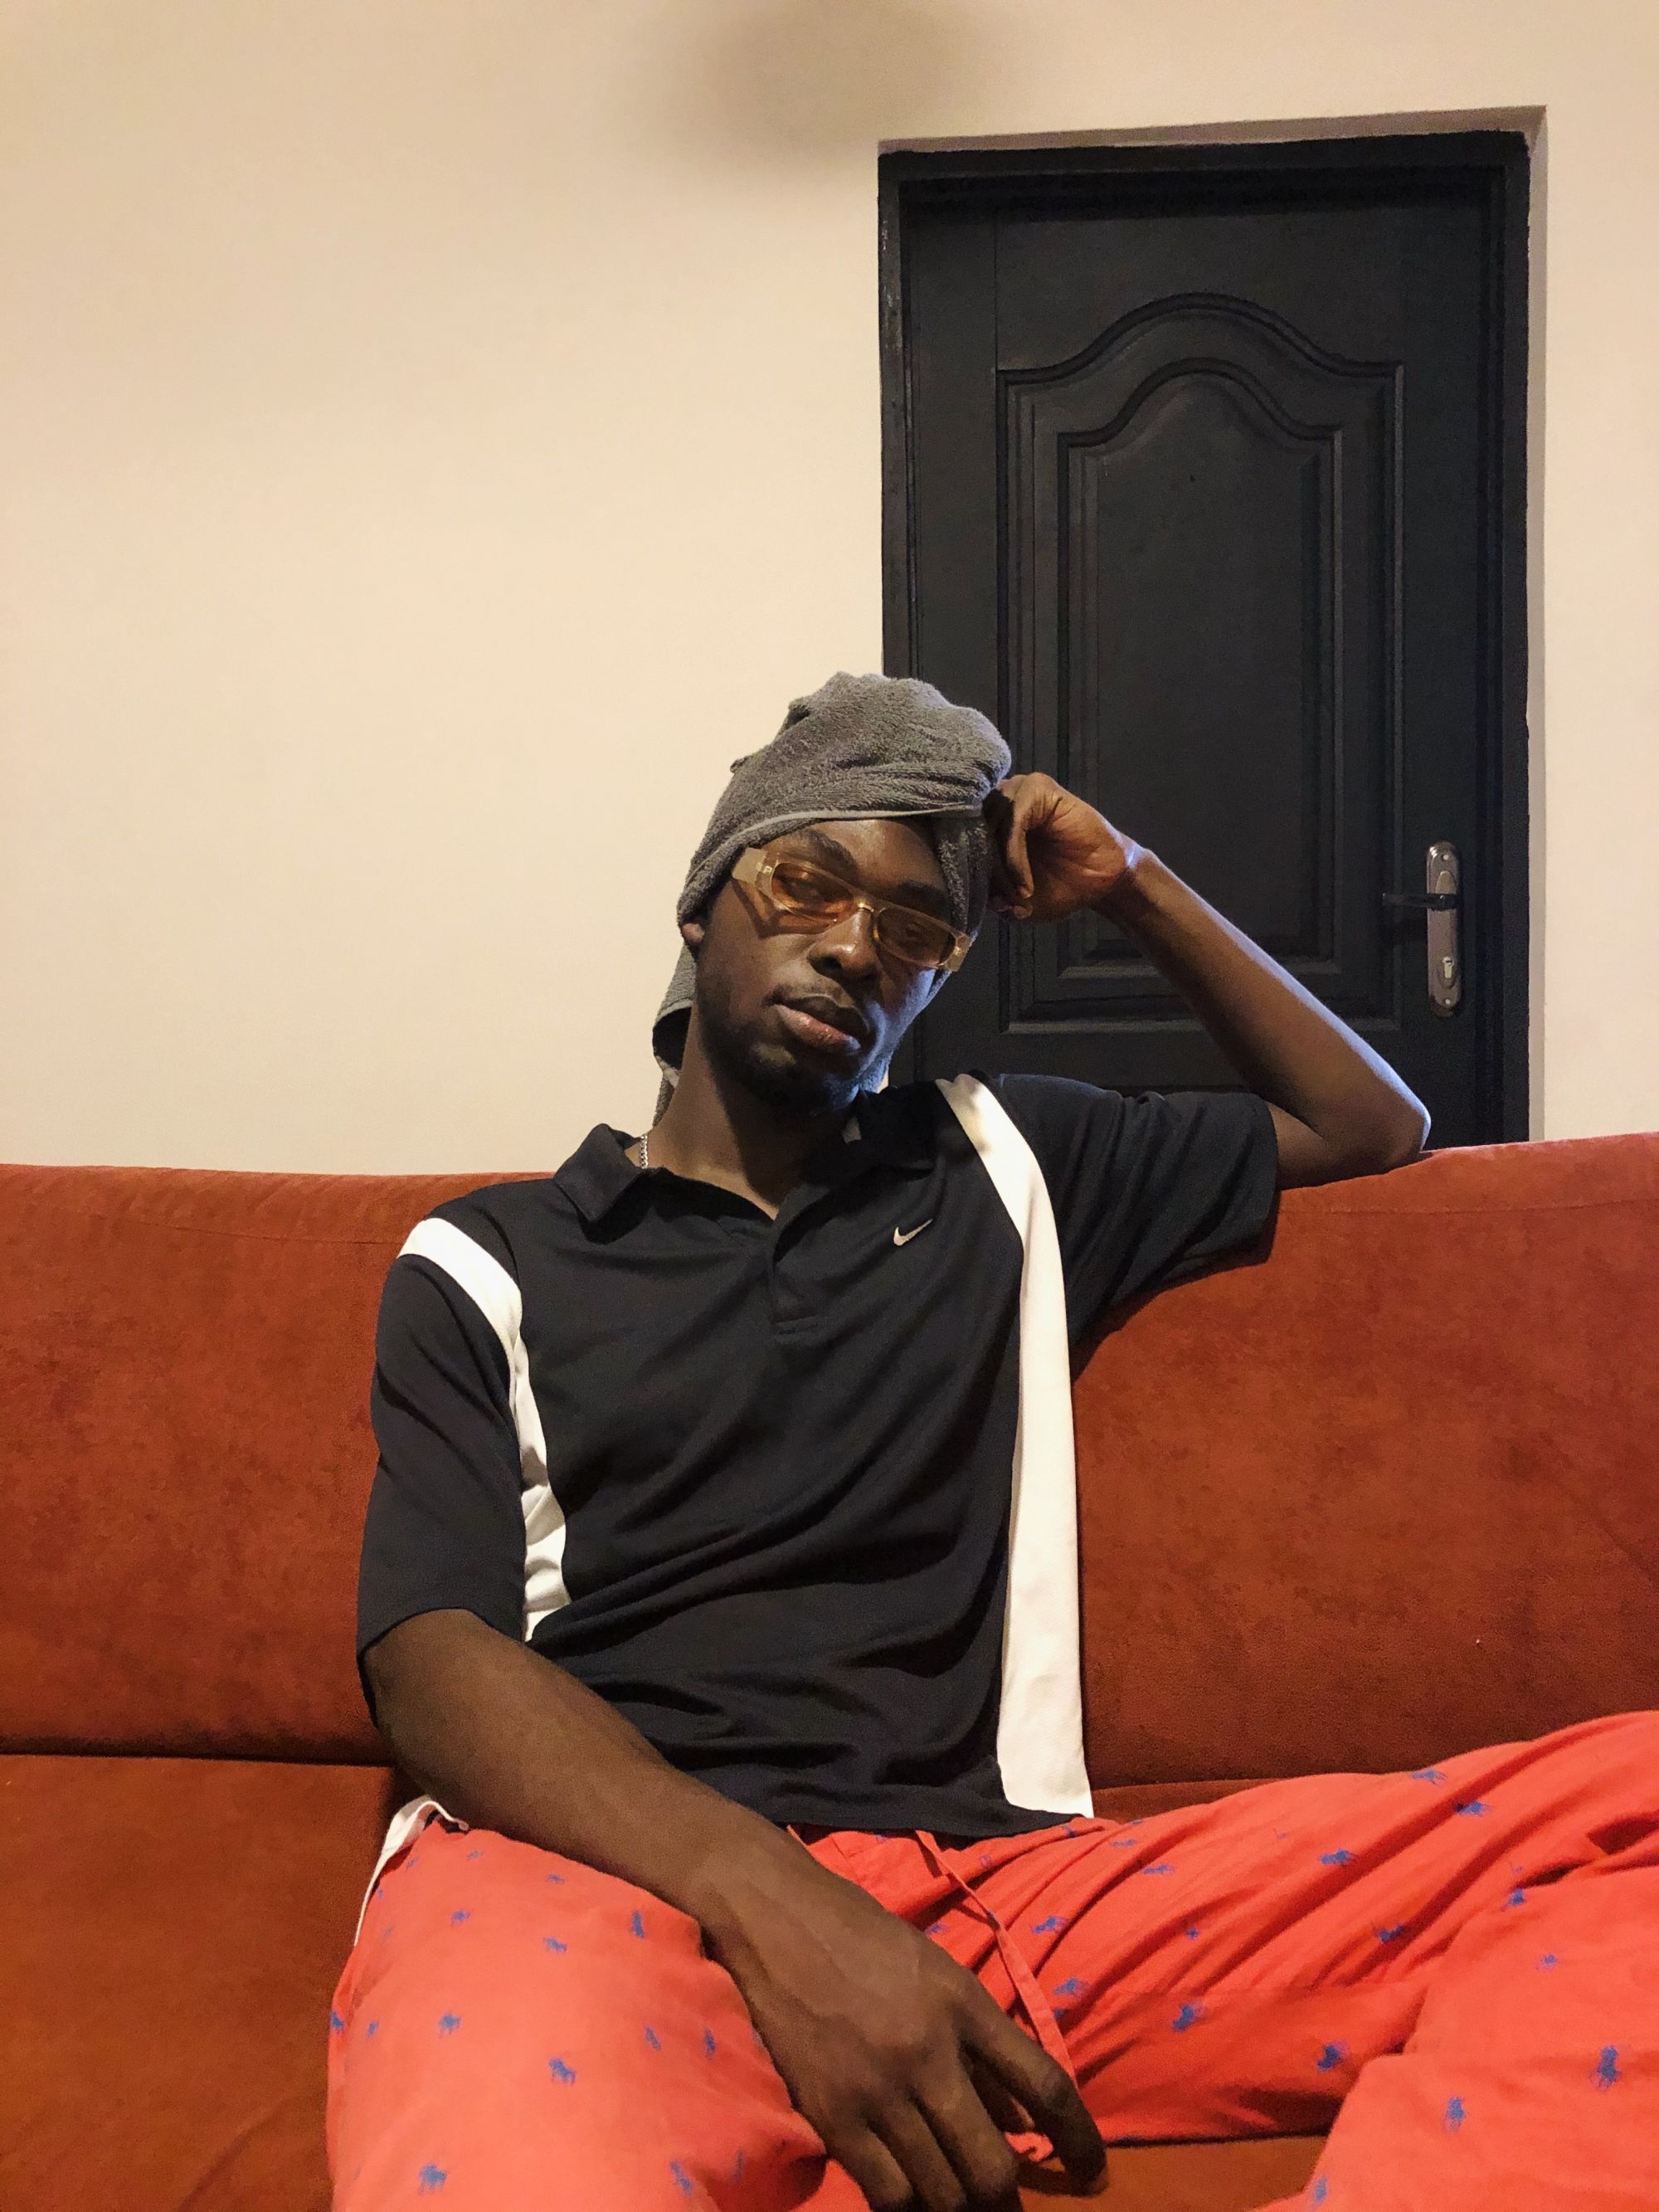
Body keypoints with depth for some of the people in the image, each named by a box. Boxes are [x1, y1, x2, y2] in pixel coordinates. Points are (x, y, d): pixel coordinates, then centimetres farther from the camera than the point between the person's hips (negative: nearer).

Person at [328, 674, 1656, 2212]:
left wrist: (1130, 888, 24)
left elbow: (1370, 1125, 36)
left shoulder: (1003, 1171, 26)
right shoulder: (484, 1263, 16)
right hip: (601, 1873, -4)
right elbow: (430, 1663, 0)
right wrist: (778, 1908, -18)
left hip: (998, 1870, 5)